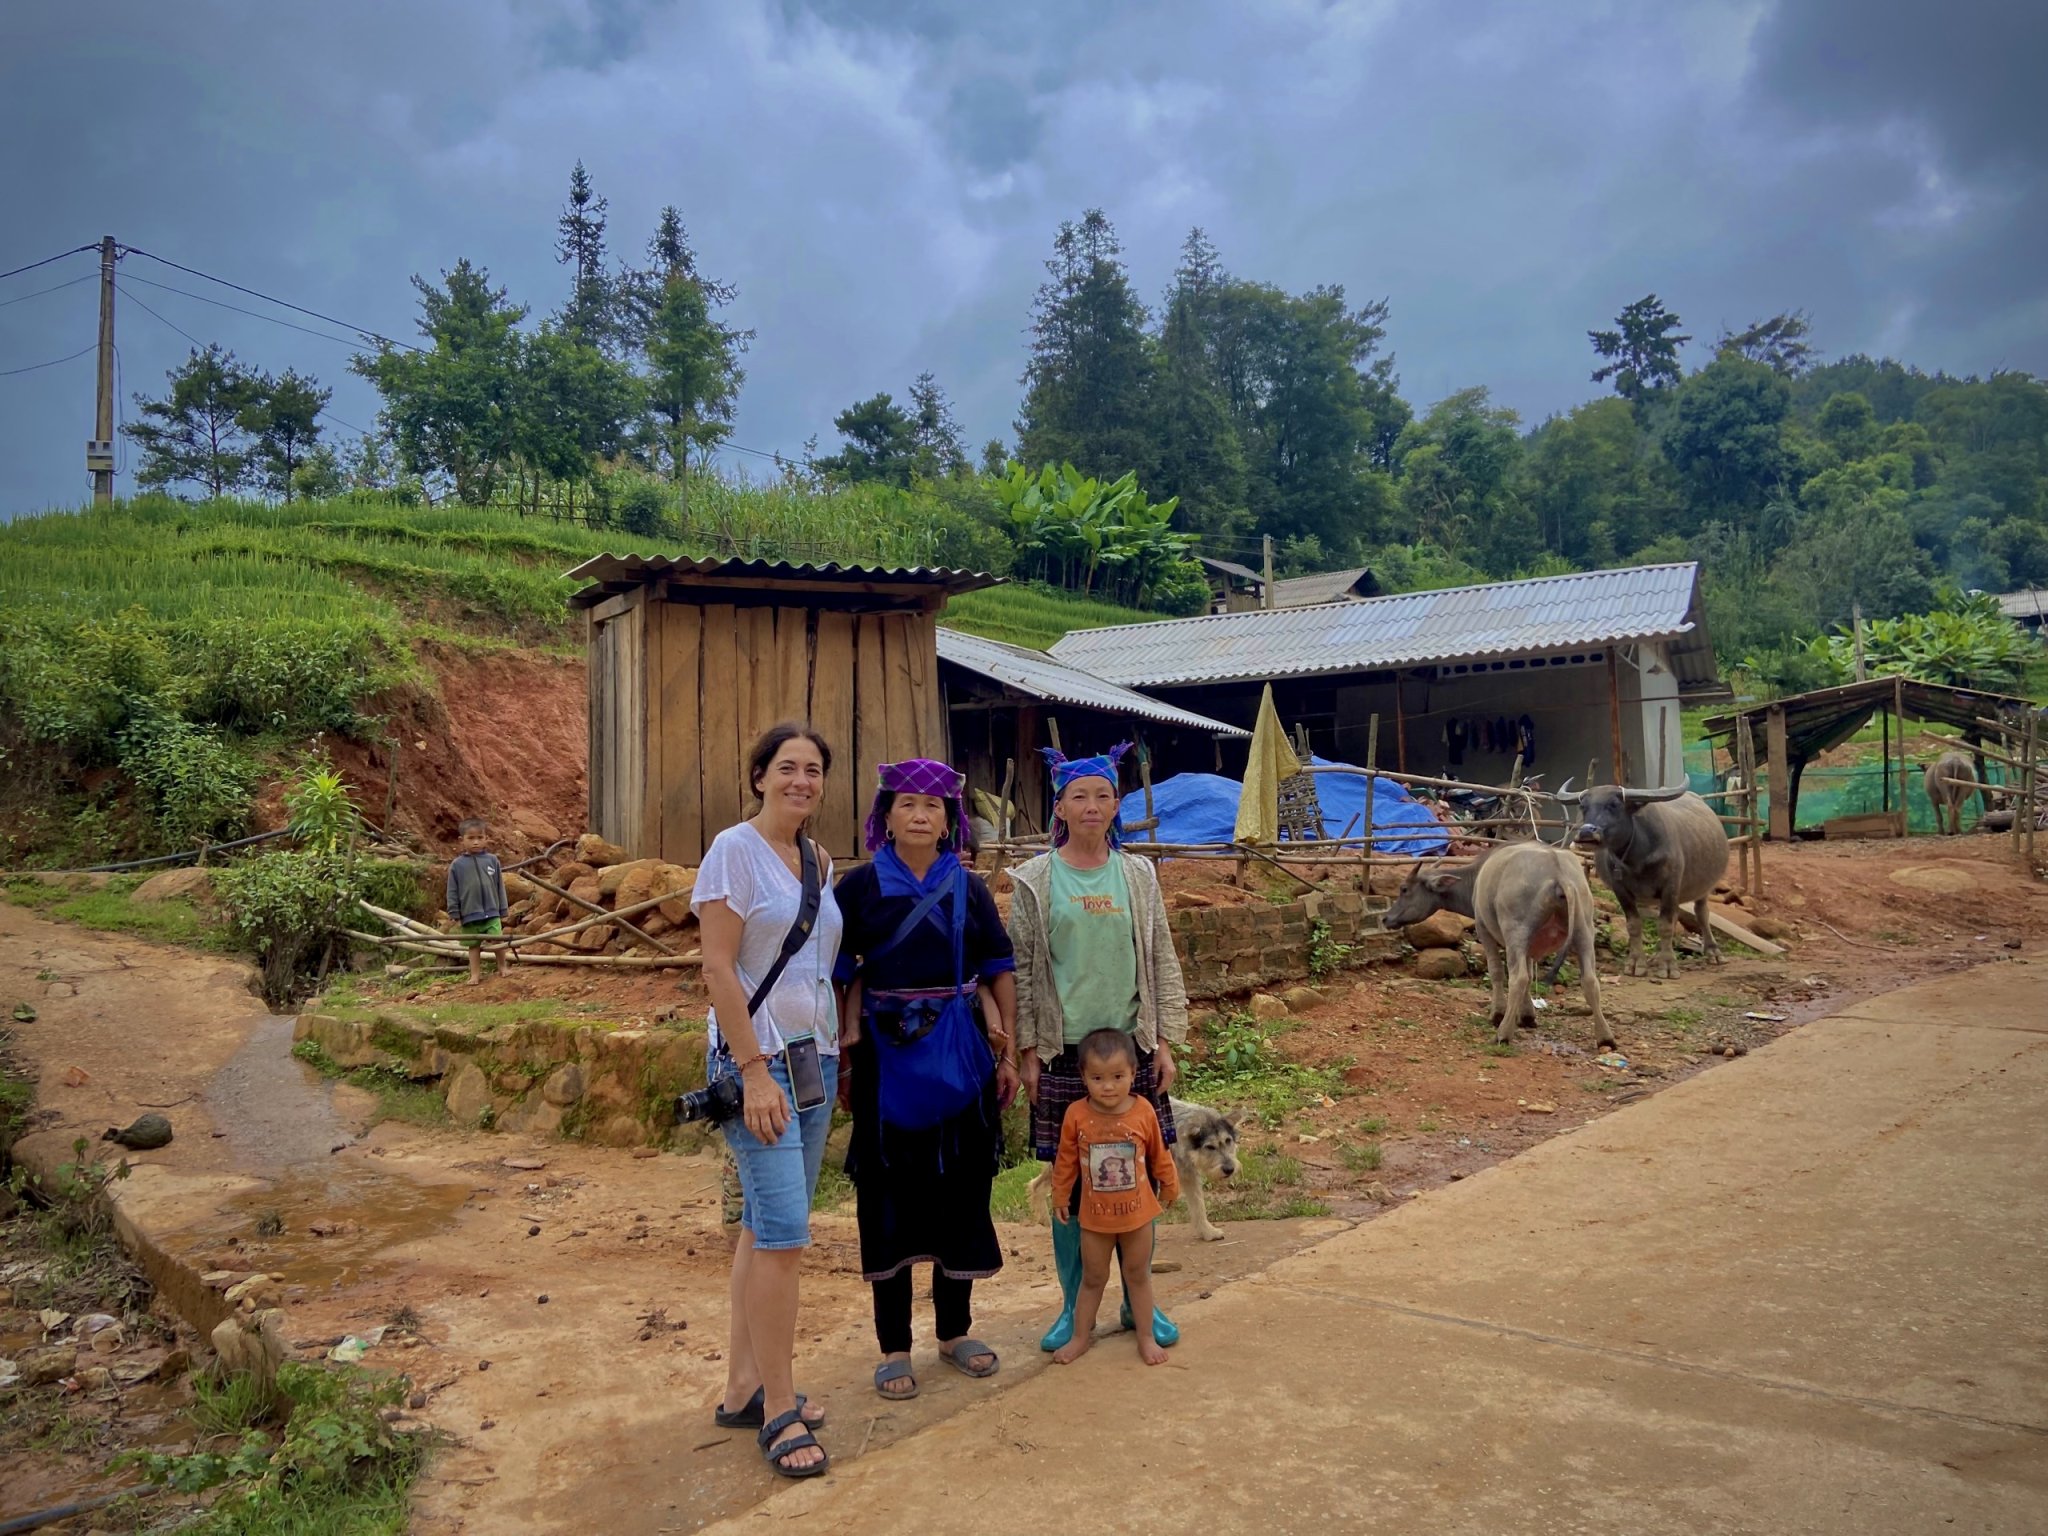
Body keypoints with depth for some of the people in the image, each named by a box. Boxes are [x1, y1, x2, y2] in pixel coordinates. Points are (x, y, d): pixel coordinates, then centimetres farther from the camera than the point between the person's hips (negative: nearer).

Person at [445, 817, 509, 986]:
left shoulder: (492, 860, 0)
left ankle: (502, 967, 18)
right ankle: (475, 974, 19)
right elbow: (452, 892, 1)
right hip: (470, 915, 0)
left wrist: (503, 911, 7)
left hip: (492, 913, 0)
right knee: (474, 945, 10)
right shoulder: (457, 864, -4)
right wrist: (455, 915, -1)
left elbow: (500, 887, 6)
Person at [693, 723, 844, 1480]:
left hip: (816, 1061, 7)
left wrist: (837, 1054, 10)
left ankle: (743, 1387, 23)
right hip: (758, 1060, -7)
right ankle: (778, 1414, 3)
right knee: (784, 1234, -8)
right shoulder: (734, 849, -9)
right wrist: (755, 1070, -18)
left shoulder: (819, 862, 12)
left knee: (764, 1229, 13)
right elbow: (718, 969, -14)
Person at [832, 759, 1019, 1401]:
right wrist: (842, 1050, -6)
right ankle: (894, 1345, 18)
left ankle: (955, 1330, 26)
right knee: (888, 1193, 4)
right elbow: (841, 975, -1)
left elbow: (998, 971, 6)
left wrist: (1008, 1052, 3)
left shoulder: (969, 888, 5)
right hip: (887, 1054, -2)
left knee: (962, 1186, 9)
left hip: (960, 1053, 2)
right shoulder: (861, 886, -1)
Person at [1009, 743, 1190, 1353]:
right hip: (1063, 1051, -2)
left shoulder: (1139, 876, 6)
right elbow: (1021, 970, 1)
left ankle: (1139, 1301, 22)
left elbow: (1162, 961, 8)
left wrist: (1165, 1040, 3)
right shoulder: (1035, 881, 0)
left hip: (1131, 1047, 2)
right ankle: (1074, 1306, 20)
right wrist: (1027, 1050, -3)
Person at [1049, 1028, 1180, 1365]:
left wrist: (1169, 1188, 11)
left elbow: (1159, 1155, 1)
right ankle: (1080, 1337, 29)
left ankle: (1146, 1337, 30)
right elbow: (1066, 1161, -3)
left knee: (1138, 1275, 16)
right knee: (1092, 1279, 15)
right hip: (1094, 1215, 0)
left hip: (1137, 1213, 0)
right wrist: (1060, 1197, 4)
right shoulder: (1076, 1115, -16)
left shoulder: (1144, 1112, -14)